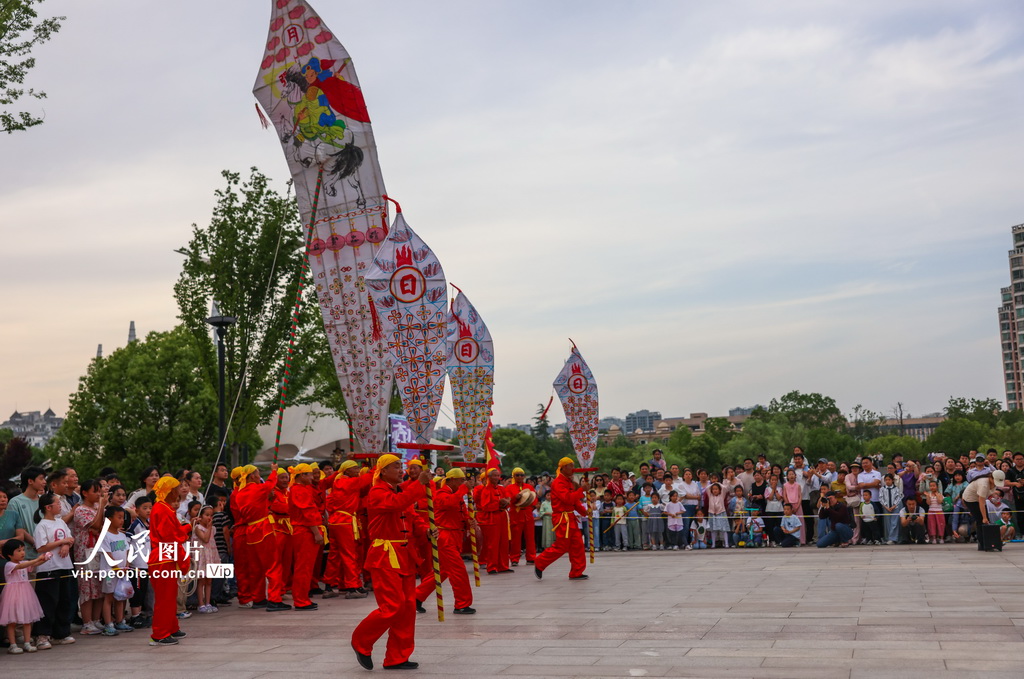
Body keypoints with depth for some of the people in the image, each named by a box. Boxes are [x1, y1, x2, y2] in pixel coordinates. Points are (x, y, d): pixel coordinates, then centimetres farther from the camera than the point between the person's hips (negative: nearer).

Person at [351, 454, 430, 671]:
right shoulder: (377, 492, -11)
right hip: (385, 556, -9)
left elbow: (411, 516, 12)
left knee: (408, 606, 7)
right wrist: (419, 484, -31)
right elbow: (397, 503, -31)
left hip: (404, 555, 9)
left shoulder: (400, 492, 16)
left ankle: (397, 657, 14)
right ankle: (361, 642, 11)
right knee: (392, 606, -11)